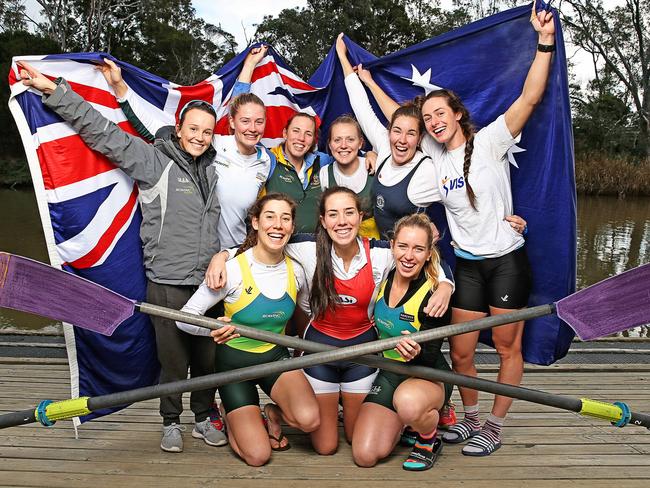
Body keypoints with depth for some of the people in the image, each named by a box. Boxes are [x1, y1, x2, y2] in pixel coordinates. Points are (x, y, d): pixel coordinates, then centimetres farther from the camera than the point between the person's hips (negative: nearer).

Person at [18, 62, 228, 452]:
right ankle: (171, 423, 27)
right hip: (167, 284, -4)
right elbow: (101, 130, -9)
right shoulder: (153, 160, -4)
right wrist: (54, 91, -14)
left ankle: (203, 419, 32)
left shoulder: (212, 168, 12)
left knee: (208, 358, 12)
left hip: (209, 283, 4)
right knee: (173, 360, 6)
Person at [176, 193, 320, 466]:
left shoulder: (295, 271, -8)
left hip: (276, 355, 3)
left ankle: (274, 413, 12)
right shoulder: (233, 270, -22)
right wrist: (213, 329, -36)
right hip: (235, 359, -3)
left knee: (309, 420, -24)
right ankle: (230, 415, 23)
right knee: (258, 456, -9)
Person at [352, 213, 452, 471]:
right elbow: (371, 326, 13)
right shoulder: (382, 280, -5)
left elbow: (431, 357, -20)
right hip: (387, 372, 5)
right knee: (365, 456, -11)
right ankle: (405, 422, 20)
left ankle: (429, 439, -5)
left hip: (428, 375, -4)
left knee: (408, 402, -41)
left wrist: (416, 353, -40)